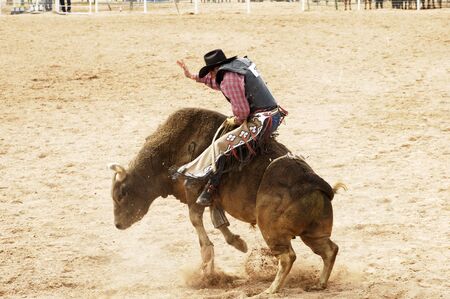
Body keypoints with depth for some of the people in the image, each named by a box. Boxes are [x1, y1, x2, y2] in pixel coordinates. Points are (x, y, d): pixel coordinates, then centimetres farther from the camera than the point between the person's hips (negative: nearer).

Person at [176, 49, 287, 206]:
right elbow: (218, 82, 35)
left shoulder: (229, 78, -13)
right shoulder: (241, 63, 16)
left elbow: (242, 112, -16)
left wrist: (235, 121, 5)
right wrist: (193, 76, 33)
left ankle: (209, 190, -13)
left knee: (221, 146, -12)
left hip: (260, 121, -11)